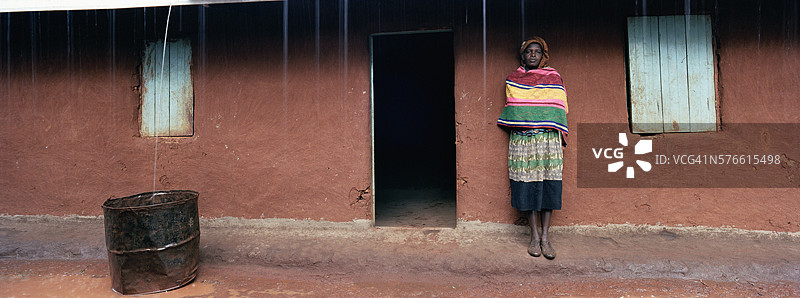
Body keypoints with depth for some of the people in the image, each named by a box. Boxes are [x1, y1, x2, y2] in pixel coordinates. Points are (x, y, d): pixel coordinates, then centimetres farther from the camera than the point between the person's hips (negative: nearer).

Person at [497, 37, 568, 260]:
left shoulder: (553, 78, 10)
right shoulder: (512, 80, 12)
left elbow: (559, 109, 9)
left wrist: (562, 137, 3)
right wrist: (511, 131, 11)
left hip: (548, 138, 0)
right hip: (521, 139, 1)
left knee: (548, 186, -3)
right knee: (527, 185, -2)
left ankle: (545, 236, 3)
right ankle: (534, 236, 7)